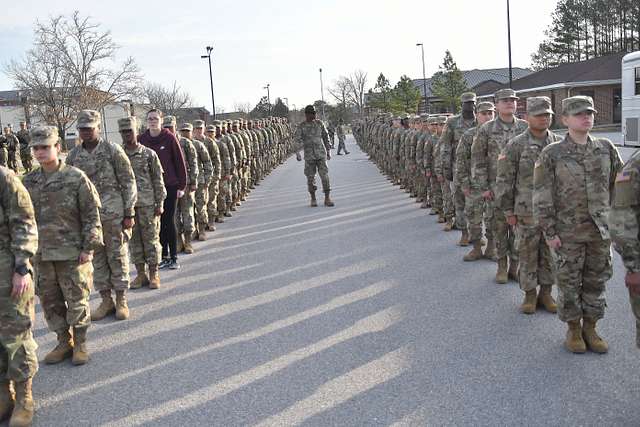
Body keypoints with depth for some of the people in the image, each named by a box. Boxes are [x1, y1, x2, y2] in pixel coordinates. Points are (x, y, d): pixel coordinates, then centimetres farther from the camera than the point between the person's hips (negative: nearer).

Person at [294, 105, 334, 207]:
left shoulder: (319, 123, 6)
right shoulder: (301, 126, 0)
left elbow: (326, 137, 12)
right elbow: (297, 140, -9)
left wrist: (328, 151, 11)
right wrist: (297, 153, -22)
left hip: (321, 154, 1)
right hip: (309, 155, -1)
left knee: (325, 175, -6)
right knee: (311, 177, 4)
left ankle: (327, 199, -1)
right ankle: (313, 199, 18)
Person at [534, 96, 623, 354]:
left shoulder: (606, 149, 3)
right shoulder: (551, 154, -8)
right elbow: (542, 196, -8)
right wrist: (550, 232, -10)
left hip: (600, 230, 3)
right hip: (567, 232, -3)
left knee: (596, 282, 12)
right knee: (569, 283, 7)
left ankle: (590, 329, 28)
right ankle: (573, 330, 24)